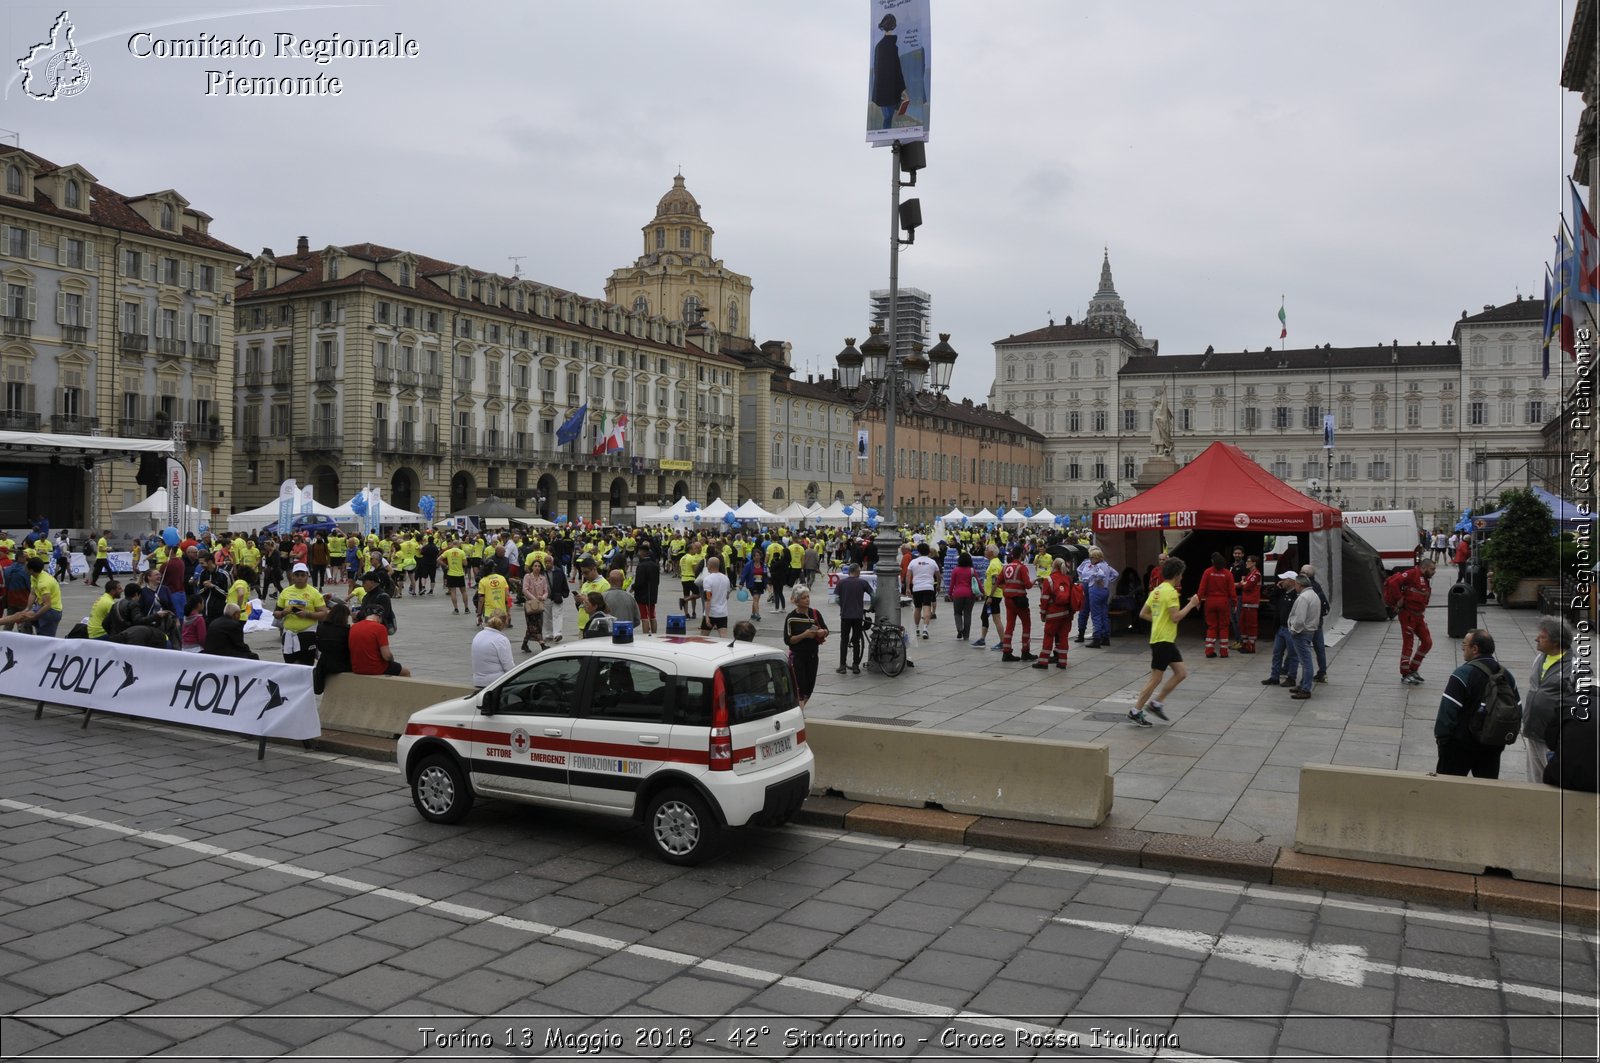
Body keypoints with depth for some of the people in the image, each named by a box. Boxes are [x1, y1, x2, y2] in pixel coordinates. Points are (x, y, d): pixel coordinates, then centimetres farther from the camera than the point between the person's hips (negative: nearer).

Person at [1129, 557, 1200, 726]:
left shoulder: (1157, 590, 11)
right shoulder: (1171, 592, -16)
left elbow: (1143, 614, 14)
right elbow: (1176, 617, -22)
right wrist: (1191, 604, -13)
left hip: (1168, 640, 10)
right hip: (1163, 640, -10)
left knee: (1181, 673, 11)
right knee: (1156, 678, -3)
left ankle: (1157, 703, 15)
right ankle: (1136, 711, 5)